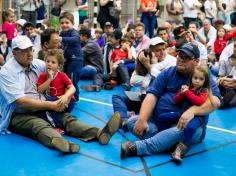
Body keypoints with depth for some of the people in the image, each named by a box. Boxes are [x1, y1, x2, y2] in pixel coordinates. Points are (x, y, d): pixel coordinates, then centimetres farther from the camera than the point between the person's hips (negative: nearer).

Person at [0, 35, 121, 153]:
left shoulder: (37, 64, 9)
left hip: (41, 108, 6)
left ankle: (99, 133, -44)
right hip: (19, 115, -6)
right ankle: (62, 143, -69)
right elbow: (22, 102, -20)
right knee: (39, 125, -36)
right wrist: (51, 105, -17)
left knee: (65, 117, -20)